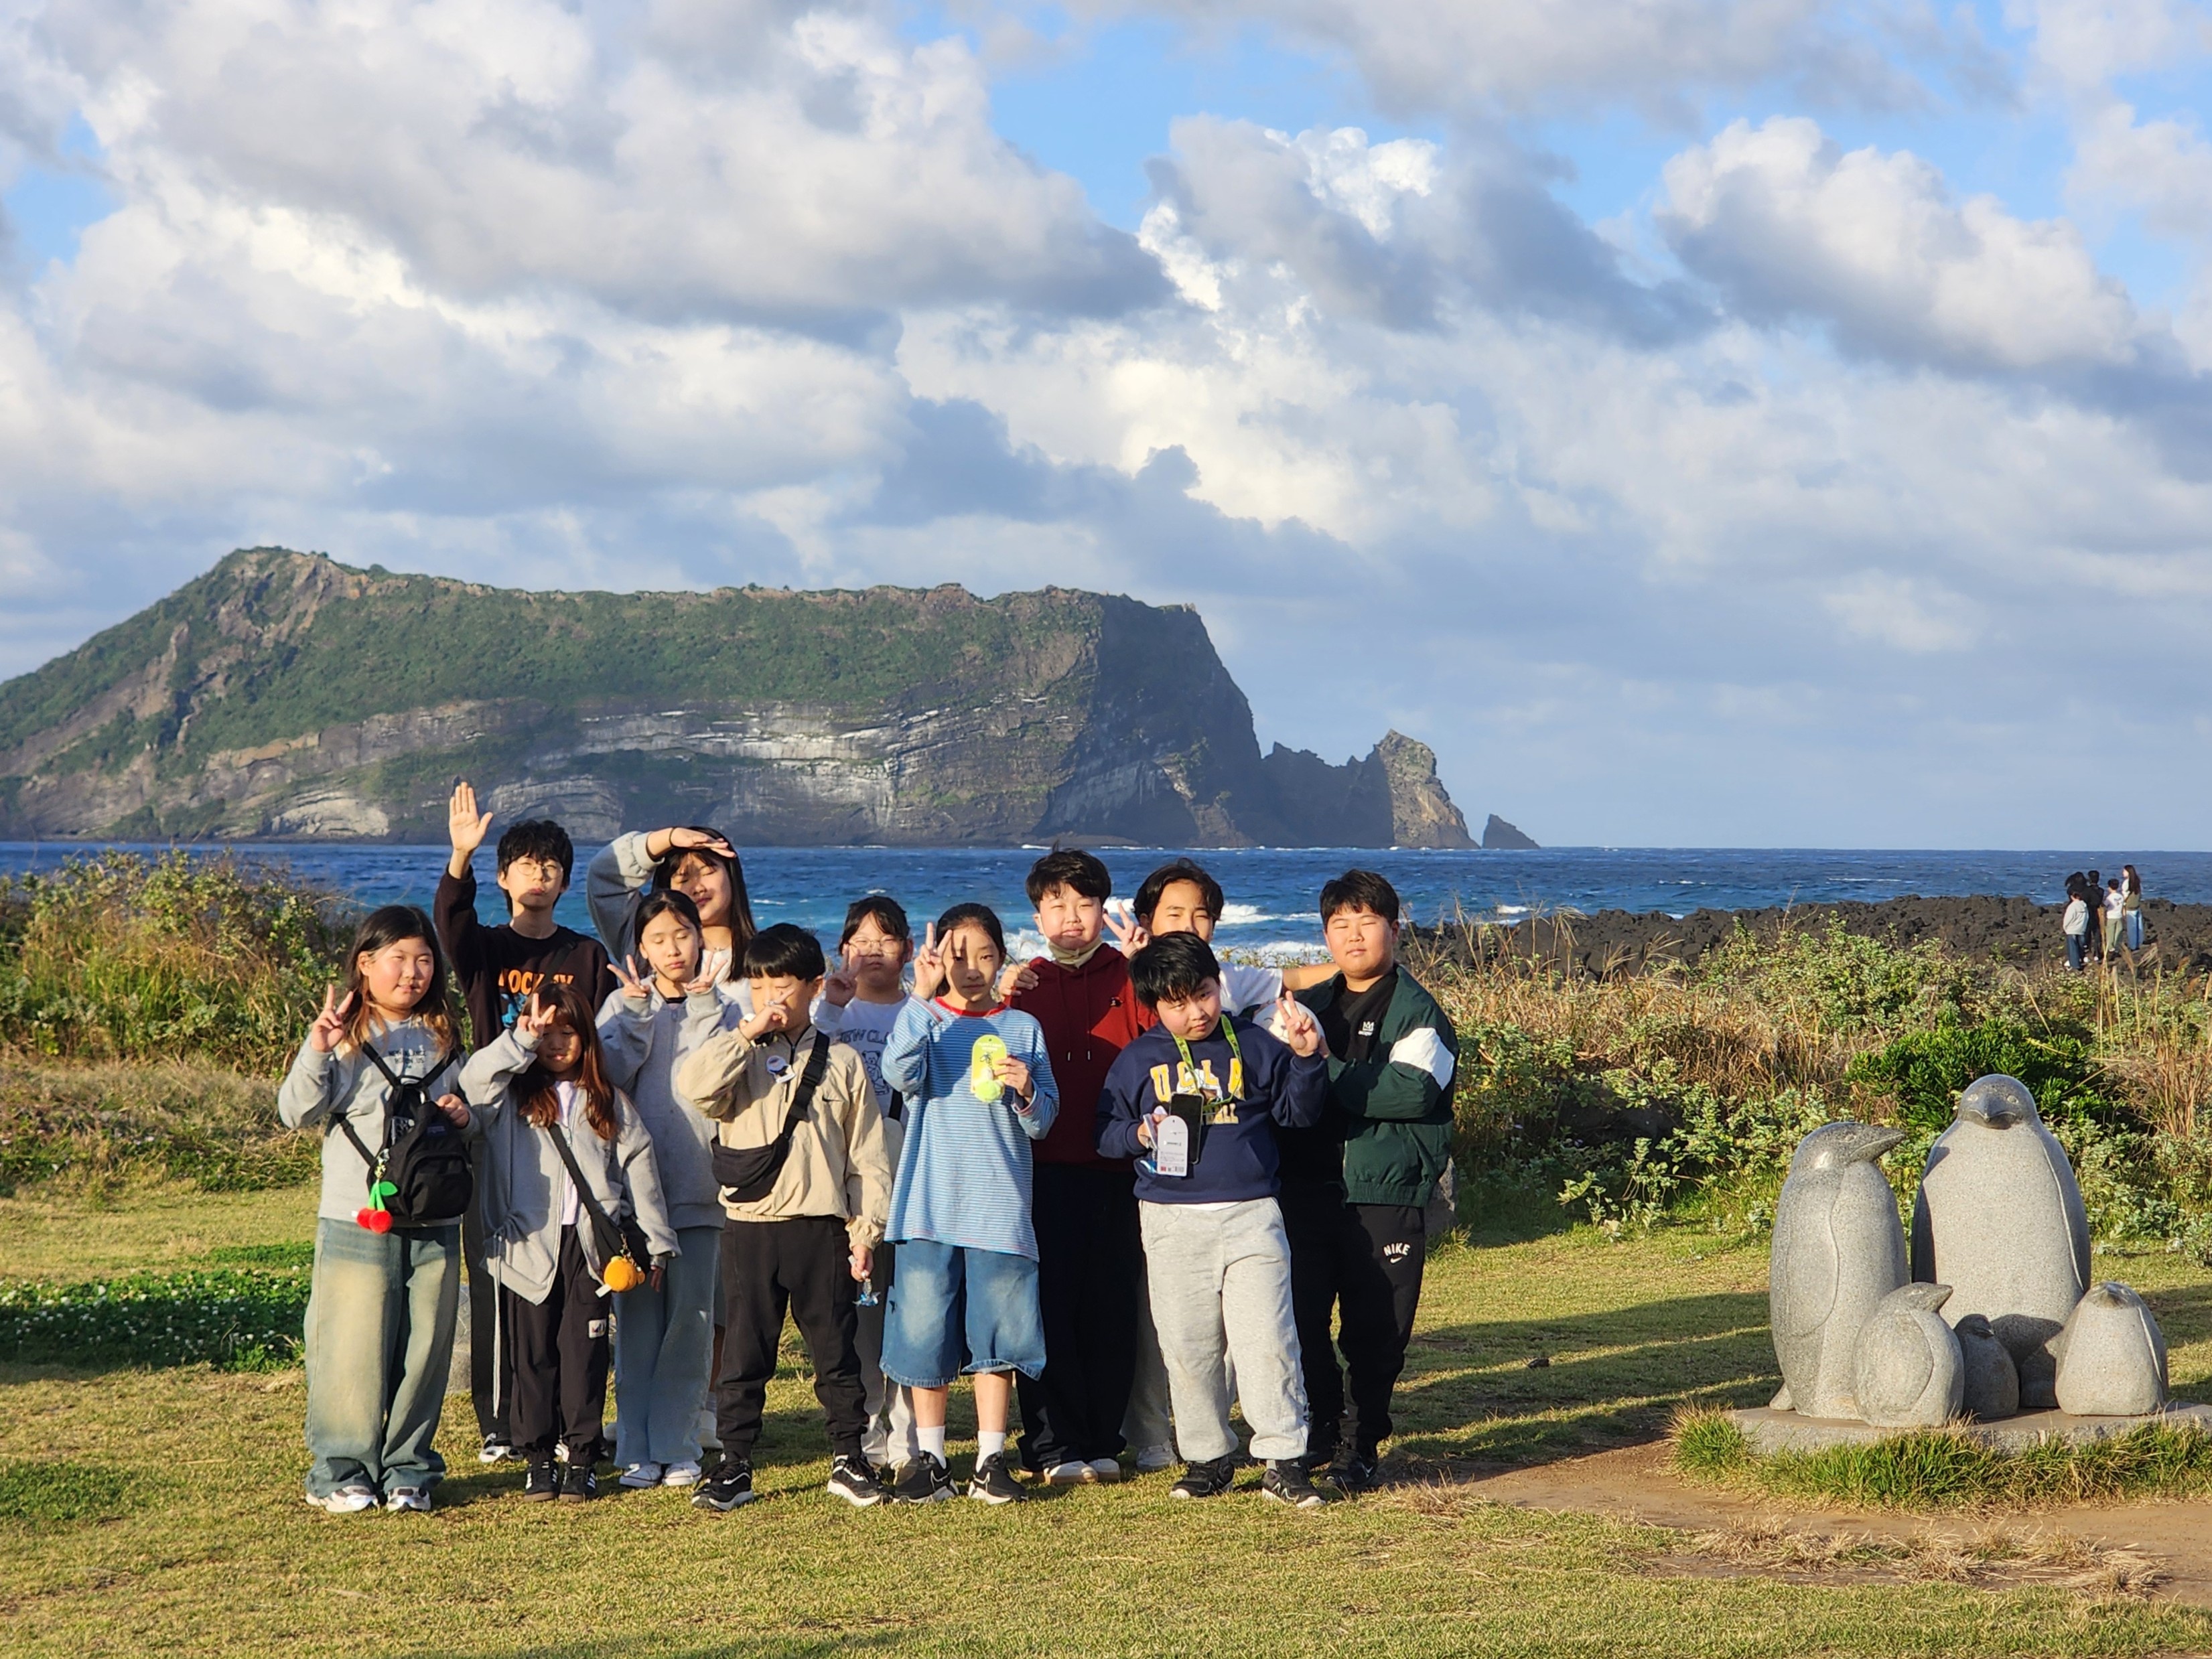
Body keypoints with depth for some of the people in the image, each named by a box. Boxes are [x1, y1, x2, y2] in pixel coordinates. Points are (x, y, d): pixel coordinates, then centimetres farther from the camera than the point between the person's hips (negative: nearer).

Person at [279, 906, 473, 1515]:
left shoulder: (442, 1039, 12)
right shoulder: (345, 1036, -2)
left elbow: (468, 1120, 22)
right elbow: (297, 1113, -9)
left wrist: (465, 1118, -1)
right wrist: (317, 1050, -22)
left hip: (434, 1226, 4)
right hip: (356, 1222, -4)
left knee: (424, 1351, 6)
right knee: (352, 1351, -1)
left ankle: (407, 1469, 16)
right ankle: (342, 1471, 9)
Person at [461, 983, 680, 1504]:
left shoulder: (608, 1102, 13)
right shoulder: (511, 1095, 8)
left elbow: (638, 1167, 12)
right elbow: (473, 1079, -14)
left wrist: (657, 1244, 8)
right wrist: (522, 1039, -22)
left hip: (590, 1245, 1)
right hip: (528, 1245, -1)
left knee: (585, 1352, -1)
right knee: (533, 1354, 2)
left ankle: (582, 1459, 6)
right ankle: (538, 1460, 9)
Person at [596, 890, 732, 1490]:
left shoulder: (719, 1007, 9)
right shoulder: (626, 1002, 9)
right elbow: (610, 1074, -7)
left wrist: (704, 1007, -10)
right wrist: (638, 1009, -10)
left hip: (699, 1182, 0)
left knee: (691, 1317, 0)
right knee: (639, 1317, 1)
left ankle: (677, 1447, 8)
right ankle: (636, 1449, 7)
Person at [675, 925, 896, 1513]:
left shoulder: (842, 1063, 7)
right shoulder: (739, 1056, 6)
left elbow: (868, 1155, 7)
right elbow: (693, 1086, -17)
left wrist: (866, 1229, 1)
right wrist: (746, 1034, -14)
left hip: (821, 1227, 0)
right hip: (749, 1226, 0)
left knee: (835, 1348, 6)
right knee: (743, 1353, 3)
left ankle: (849, 1459, 15)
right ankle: (734, 1468, 9)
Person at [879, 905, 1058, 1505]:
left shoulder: (1022, 1029, 10)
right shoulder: (926, 1020, 5)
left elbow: (1043, 1122, 7)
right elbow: (900, 1073, -17)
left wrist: (1026, 1091, -15)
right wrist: (923, 994, -24)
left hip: (1000, 1206, 1)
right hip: (930, 1206, -1)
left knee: (997, 1336, 1)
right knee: (925, 1335, 1)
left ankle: (992, 1459, 8)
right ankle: (928, 1459, 11)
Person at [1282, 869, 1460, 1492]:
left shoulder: (1417, 1011, -1)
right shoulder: (1309, 1006, 18)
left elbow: (1412, 1090, -17)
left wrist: (1327, 1070, -13)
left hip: (1386, 1196, -5)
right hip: (1308, 1192, 5)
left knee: (1375, 1332, -1)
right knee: (1300, 1319, 2)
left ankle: (1364, 1446, 13)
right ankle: (1320, 1430, 20)